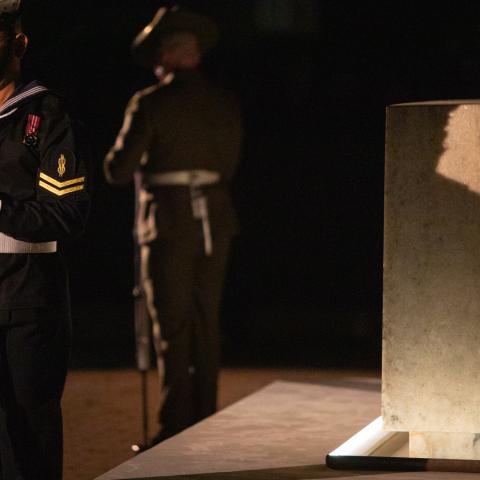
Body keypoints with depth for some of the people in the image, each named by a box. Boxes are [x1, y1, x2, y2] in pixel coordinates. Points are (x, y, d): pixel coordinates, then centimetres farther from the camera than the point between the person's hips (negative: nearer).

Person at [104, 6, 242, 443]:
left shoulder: (150, 105, -9)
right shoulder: (225, 103, 6)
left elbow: (118, 171, -6)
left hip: (169, 222, -5)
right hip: (215, 221, 5)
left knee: (172, 328, -2)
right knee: (206, 325, 12)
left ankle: (176, 427, -4)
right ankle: (205, 422, 14)